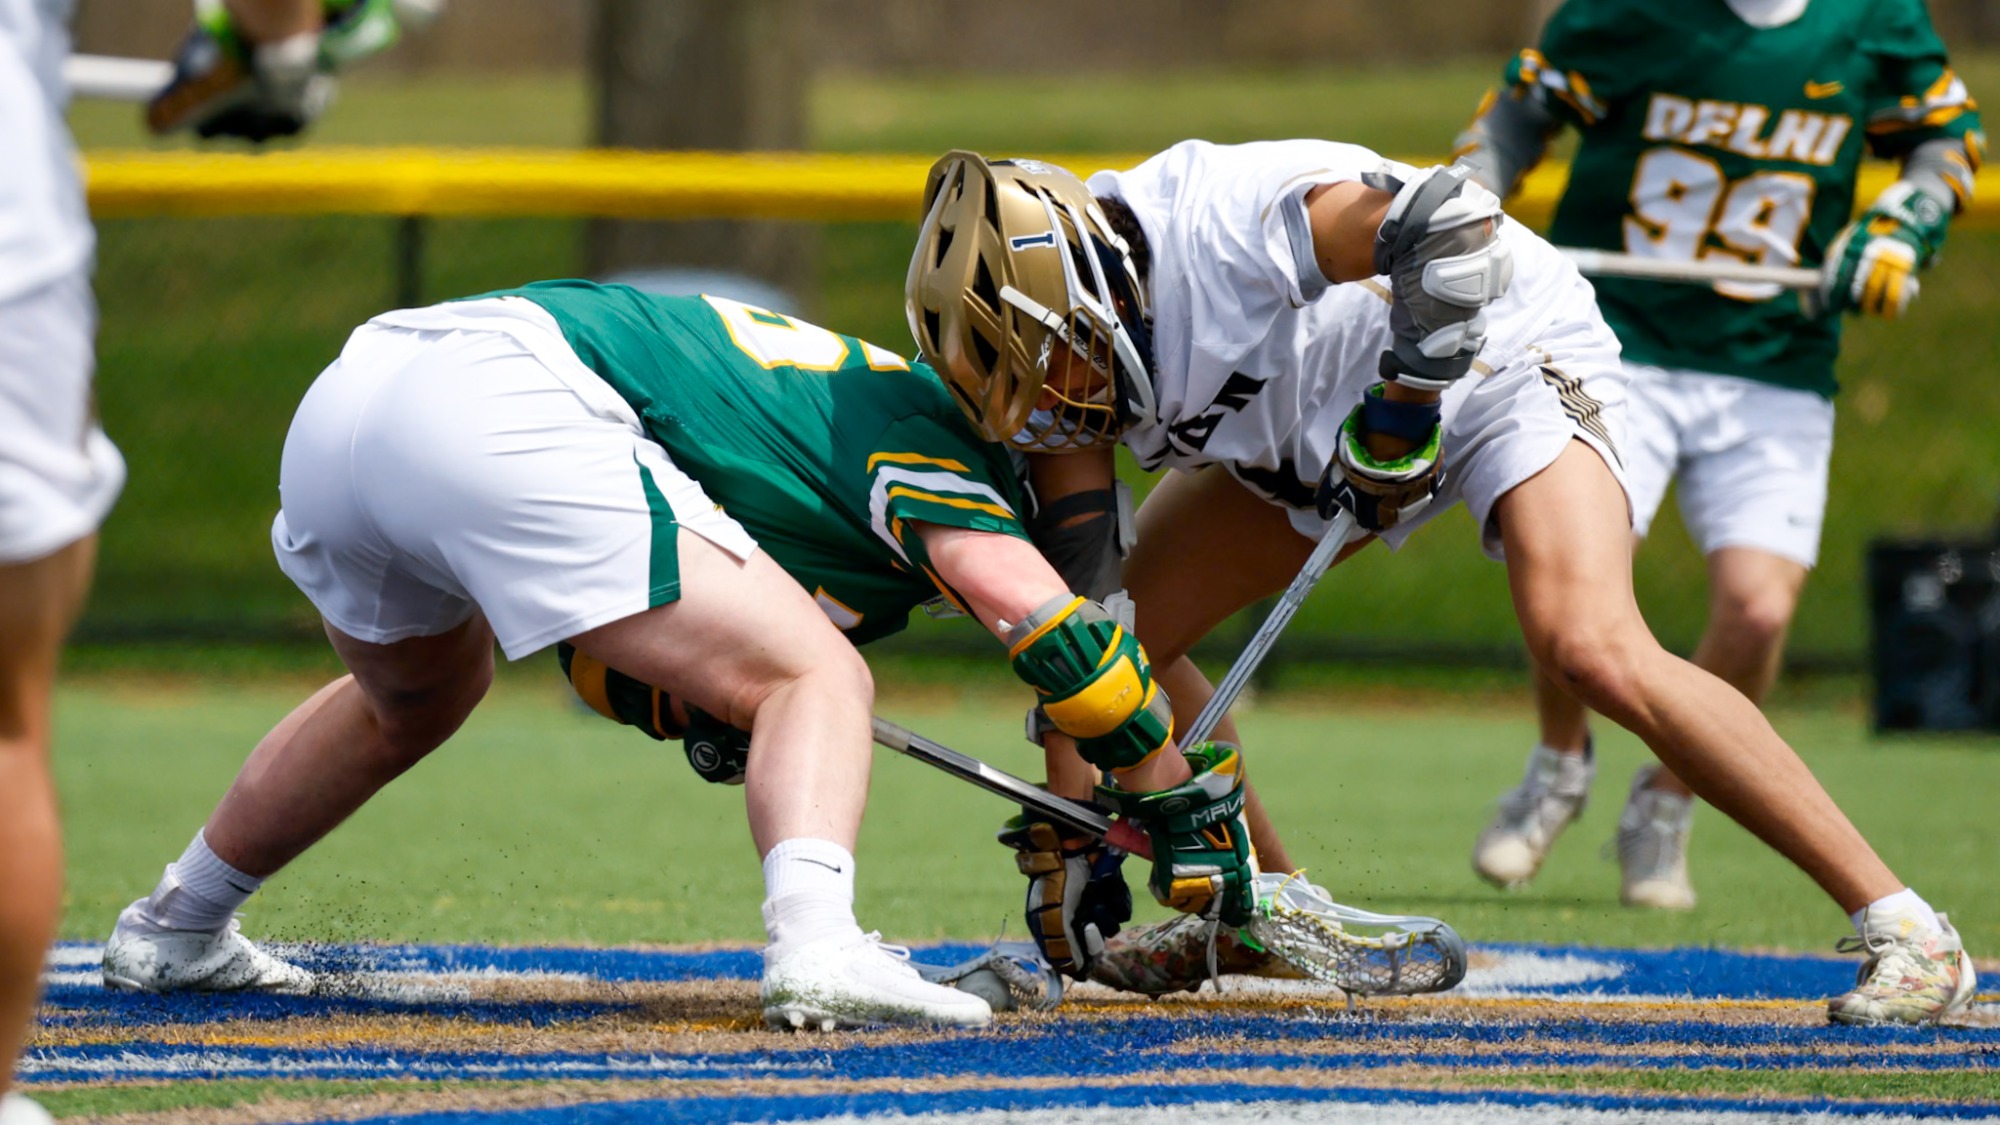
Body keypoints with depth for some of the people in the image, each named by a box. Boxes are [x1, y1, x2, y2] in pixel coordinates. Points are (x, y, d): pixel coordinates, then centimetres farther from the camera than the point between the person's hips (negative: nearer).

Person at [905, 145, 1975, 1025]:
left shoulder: (1222, 220, -34)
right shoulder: (1075, 348, -9)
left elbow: (1447, 225, -38)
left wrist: (1407, 398, -35)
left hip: (1503, 357, -9)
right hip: (1315, 437, 9)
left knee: (1594, 653, -29)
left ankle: (1901, 923, -24)